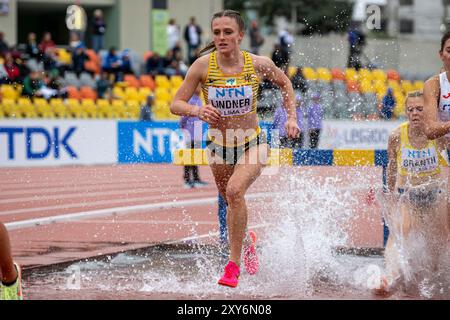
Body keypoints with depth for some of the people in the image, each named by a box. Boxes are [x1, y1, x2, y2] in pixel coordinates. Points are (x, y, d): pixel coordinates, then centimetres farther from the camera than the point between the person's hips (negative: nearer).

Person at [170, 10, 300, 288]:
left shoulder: (258, 64, -14)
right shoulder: (203, 65, -15)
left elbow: (284, 82, 7)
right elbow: (176, 104, -12)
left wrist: (292, 117, 1)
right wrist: (197, 111, -32)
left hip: (253, 144, -3)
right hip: (219, 147, 3)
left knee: (235, 191, -29)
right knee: (233, 202, 20)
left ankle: (234, 265, -19)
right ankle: (248, 240, 56)